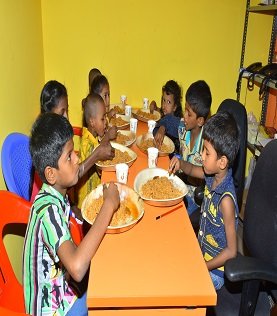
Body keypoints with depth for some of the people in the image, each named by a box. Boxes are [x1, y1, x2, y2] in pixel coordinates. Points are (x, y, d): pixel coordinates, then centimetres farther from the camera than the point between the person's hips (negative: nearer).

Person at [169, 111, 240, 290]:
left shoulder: (226, 200, -30)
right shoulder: (213, 175, -11)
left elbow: (231, 251, -22)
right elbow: (192, 169, 13)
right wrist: (181, 164, -8)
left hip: (214, 270, -7)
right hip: (202, 252, 7)